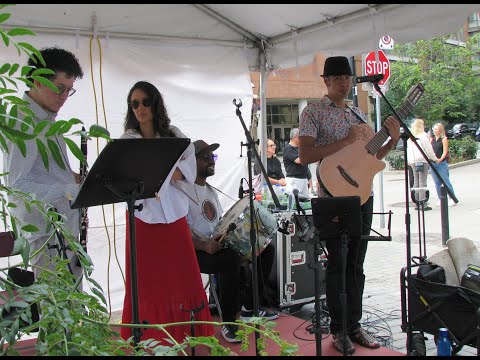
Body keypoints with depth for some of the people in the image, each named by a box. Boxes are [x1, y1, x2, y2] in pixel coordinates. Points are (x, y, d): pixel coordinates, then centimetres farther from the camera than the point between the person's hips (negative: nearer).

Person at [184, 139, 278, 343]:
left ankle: (248, 309, 9)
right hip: (196, 252, -10)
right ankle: (228, 323, -22)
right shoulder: (185, 191, -11)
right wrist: (203, 245, -33)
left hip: (218, 245, 10)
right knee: (231, 259, -38)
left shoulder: (210, 190, 19)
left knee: (266, 249, 4)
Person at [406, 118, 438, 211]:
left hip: (413, 162, 6)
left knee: (416, 182, 10)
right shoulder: (423, 136, -7)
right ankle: (423, 204, -6)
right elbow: (429, 149, -4)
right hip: (422, 160, -6)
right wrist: (434, 159, 7)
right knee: (422, 182, -5)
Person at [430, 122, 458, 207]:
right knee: (437, 183, 7)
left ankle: (453, 199, 1)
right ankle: (440, 199, 14)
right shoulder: (432, 140, 14)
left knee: (445, 181, -6)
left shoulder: (444, 139, -1)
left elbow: (445, 151, -8)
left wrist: (440, 159, -23)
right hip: (433, 163, 5)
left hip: (442, 163, -5)